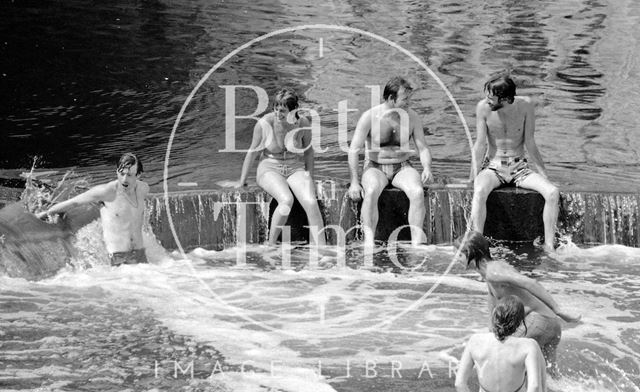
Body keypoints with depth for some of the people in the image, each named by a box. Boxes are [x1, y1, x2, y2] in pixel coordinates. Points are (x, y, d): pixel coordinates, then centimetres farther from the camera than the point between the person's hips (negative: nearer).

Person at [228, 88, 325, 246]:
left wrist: (310, 177, 6)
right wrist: (242, 180, 5)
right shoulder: (265, 123, -16)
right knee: (286, 200, -34)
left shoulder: (303, 123, -9)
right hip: (270, 169, -2)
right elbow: (253, 151, -2)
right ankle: (271, 246, -18)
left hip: (295, 169, 2)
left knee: (311, 202, -27)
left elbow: (308, 150, 9)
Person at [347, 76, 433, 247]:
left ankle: (417, 240, -32)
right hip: (375, 168, -2)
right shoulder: (369, 117, -10)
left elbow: (423, 148, 4)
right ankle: (369, 241, -36)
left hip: (402, 167, 2)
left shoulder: (412, 117, 0)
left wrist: (427, 168, -18)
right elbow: (354, 150, -9)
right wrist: (354, 182, -17)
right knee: (371, 192, -37)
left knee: (418, 192, -31)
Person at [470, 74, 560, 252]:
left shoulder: (525, 105, -9)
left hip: (519, 167, 1)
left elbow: (530, 143, -3)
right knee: (479, 191, -36)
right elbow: (480, 144, -8)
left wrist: (544, 175, -3)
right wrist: (472, 177, -16)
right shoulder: (483, 107, -10)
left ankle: (549, 246, -20)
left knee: (553, 193, -23)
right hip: (493, 166, -1)